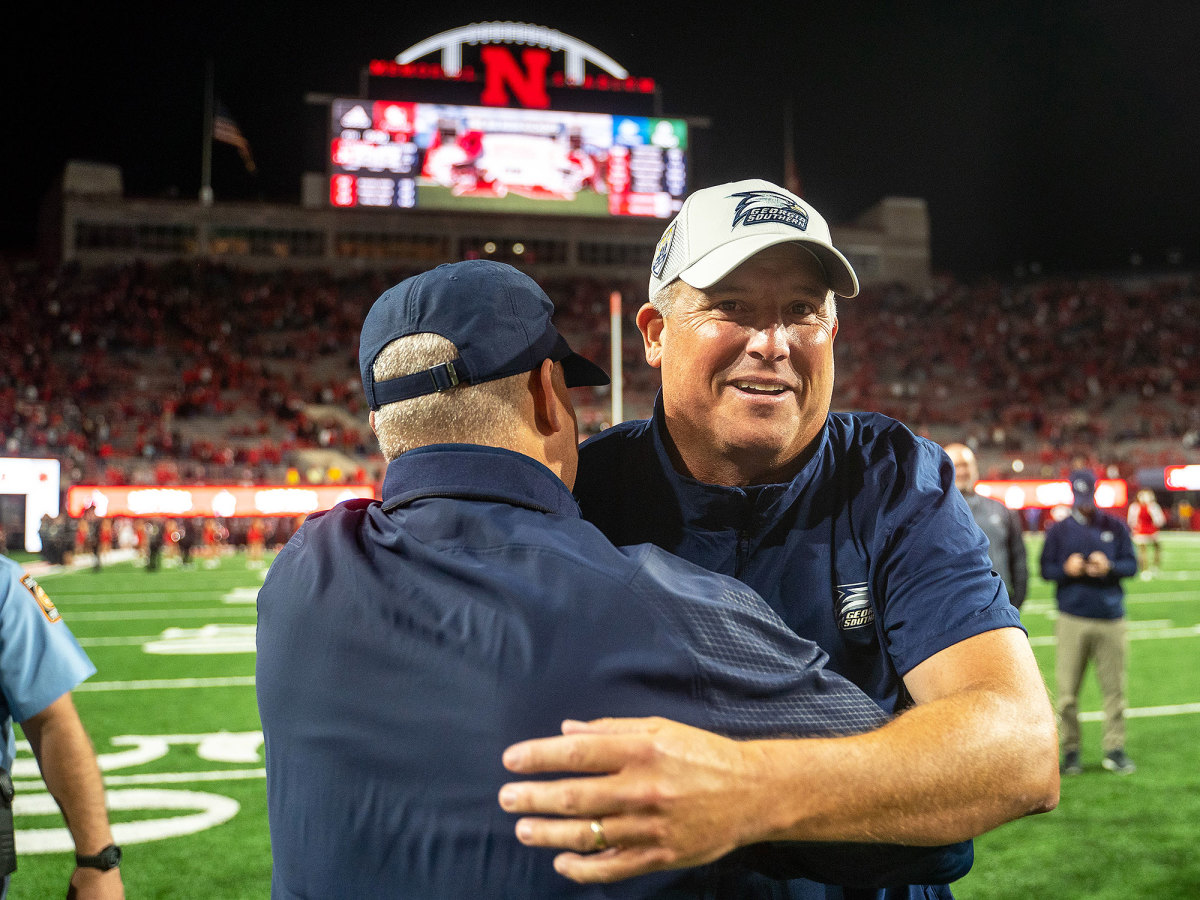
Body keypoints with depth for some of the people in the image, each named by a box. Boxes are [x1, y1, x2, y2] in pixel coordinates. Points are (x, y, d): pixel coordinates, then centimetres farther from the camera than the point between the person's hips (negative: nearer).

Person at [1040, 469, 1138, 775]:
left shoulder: (1116, 527, 8)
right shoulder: (1058, 530, 6)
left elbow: (1131, 565, 8)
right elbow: (1045, 569, 7)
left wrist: (1109, 567, -12)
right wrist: (1067, 569, -13)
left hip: (1111, 619, 1)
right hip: (1072, 619, -1)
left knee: (1114, 687, 2)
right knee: (1067, 690, -1)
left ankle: (1114, 748, 12)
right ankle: (1071, 750, 8)